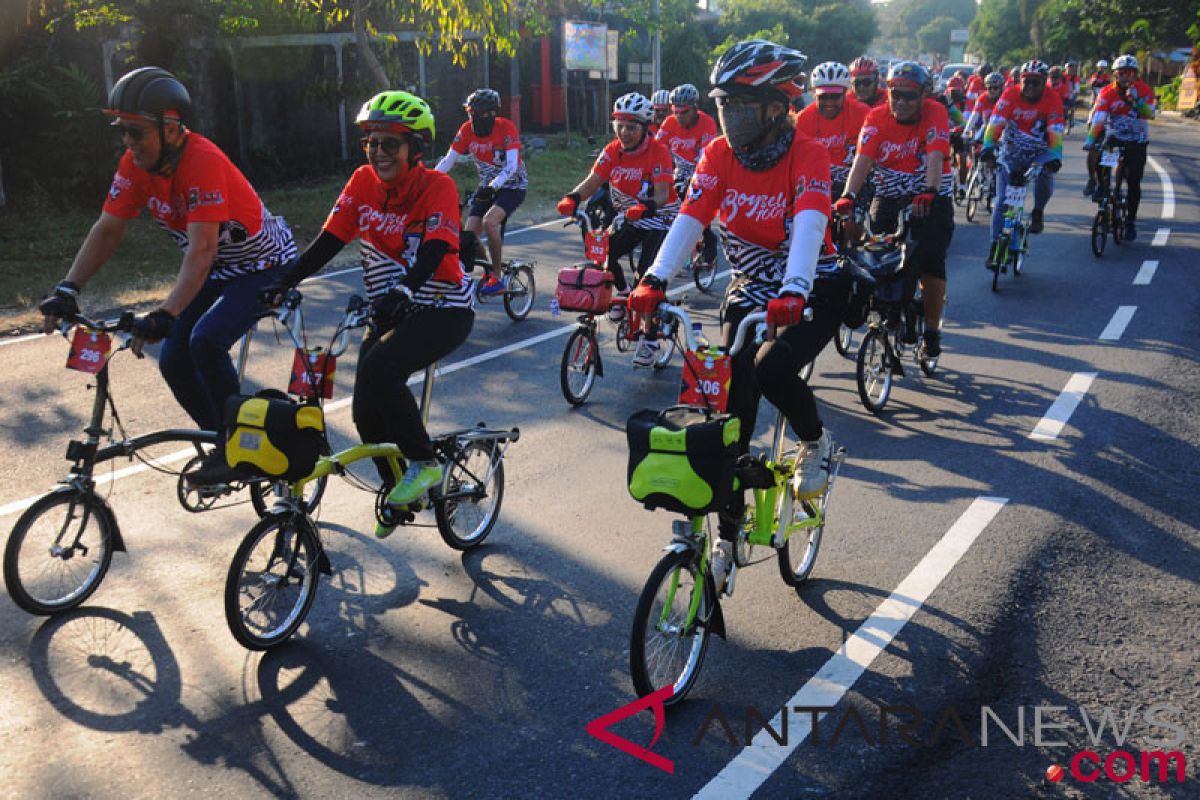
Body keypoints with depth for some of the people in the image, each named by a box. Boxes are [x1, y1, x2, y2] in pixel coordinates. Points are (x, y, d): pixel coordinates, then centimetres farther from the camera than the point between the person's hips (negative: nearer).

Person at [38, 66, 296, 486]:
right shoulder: (136, 164, -8)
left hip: (262, 265, -8)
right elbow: (107, 229, -6)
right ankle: (222, 444, 18)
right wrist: (67, 290, -17)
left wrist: (164, 316, -47)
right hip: (217, 269, 8)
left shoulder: (204, 162, -31)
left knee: (205, 341, -27)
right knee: (173, 361, -2)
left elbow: (201, 251, -38)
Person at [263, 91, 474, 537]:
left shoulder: (437, 187, -15)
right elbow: (329, 240, -3)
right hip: (390, 314, 6)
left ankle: (425, 465, -10)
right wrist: (283, 285, -15)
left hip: (443, 309, -6)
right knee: (367, 410, -3)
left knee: (379, 369, -31)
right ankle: (399, 491, 25)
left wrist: (403, 290, -48)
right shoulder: (364, 183, 0)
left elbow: (433, 250, -30)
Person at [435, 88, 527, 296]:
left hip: (513, 186, -5)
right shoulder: (467, 130, -8)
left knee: (490, 221, -30)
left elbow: (511, 166, -29)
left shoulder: (506, 128, -20)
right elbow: (448, 160, -9)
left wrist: (492, 186, -43)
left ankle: (495, 277, -18)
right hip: (487, 187, 5)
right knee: (468, 236, -7)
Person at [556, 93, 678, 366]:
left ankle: (650, 340, -5)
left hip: (659, 218, -6)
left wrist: (646, 207, -53)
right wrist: (572, 197, -33)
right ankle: (623, 294, 19)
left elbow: (662, 194, -32)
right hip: (629, 218, 6)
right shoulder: (613, 150, -6)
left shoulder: (658, 151, -21)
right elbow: (593, 180, -13)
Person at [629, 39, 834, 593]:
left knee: (773, 370, -31)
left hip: (811, 292, -4)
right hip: (748, 290, 4)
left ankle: (817, 443, 4)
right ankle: (728, 536, 8)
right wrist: (654, 282, -31)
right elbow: (689, 219, -16)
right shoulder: (719, 155, -6)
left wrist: (792, 293, -50)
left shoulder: (807, 155, -18)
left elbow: (808, 225, -34)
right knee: (733, 408, -5)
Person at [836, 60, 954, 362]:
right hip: (889, 198, 2)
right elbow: (863, 159, -21)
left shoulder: (935, 113, -11)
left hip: (930, 198, -2)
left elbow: (935, 157, -26)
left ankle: (932, 331, 0)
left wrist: (930, 192, -44)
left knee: (931, 260, -15)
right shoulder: (877, 118, -7)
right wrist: (848, 195, -38)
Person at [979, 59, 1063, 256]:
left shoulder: (1052, 100, -14)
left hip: (1039, 153, 0)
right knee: (1002, 200, -6)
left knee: (1045, 174, -33)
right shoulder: (1010, 95, -13)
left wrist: (1055, 157, -39)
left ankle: (1038, 212, -6)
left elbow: (1055, 132, -22)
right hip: (1011, 153, 1)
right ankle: (996, 245, 4)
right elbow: (995, 123, -22)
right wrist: (988, 147, -40)